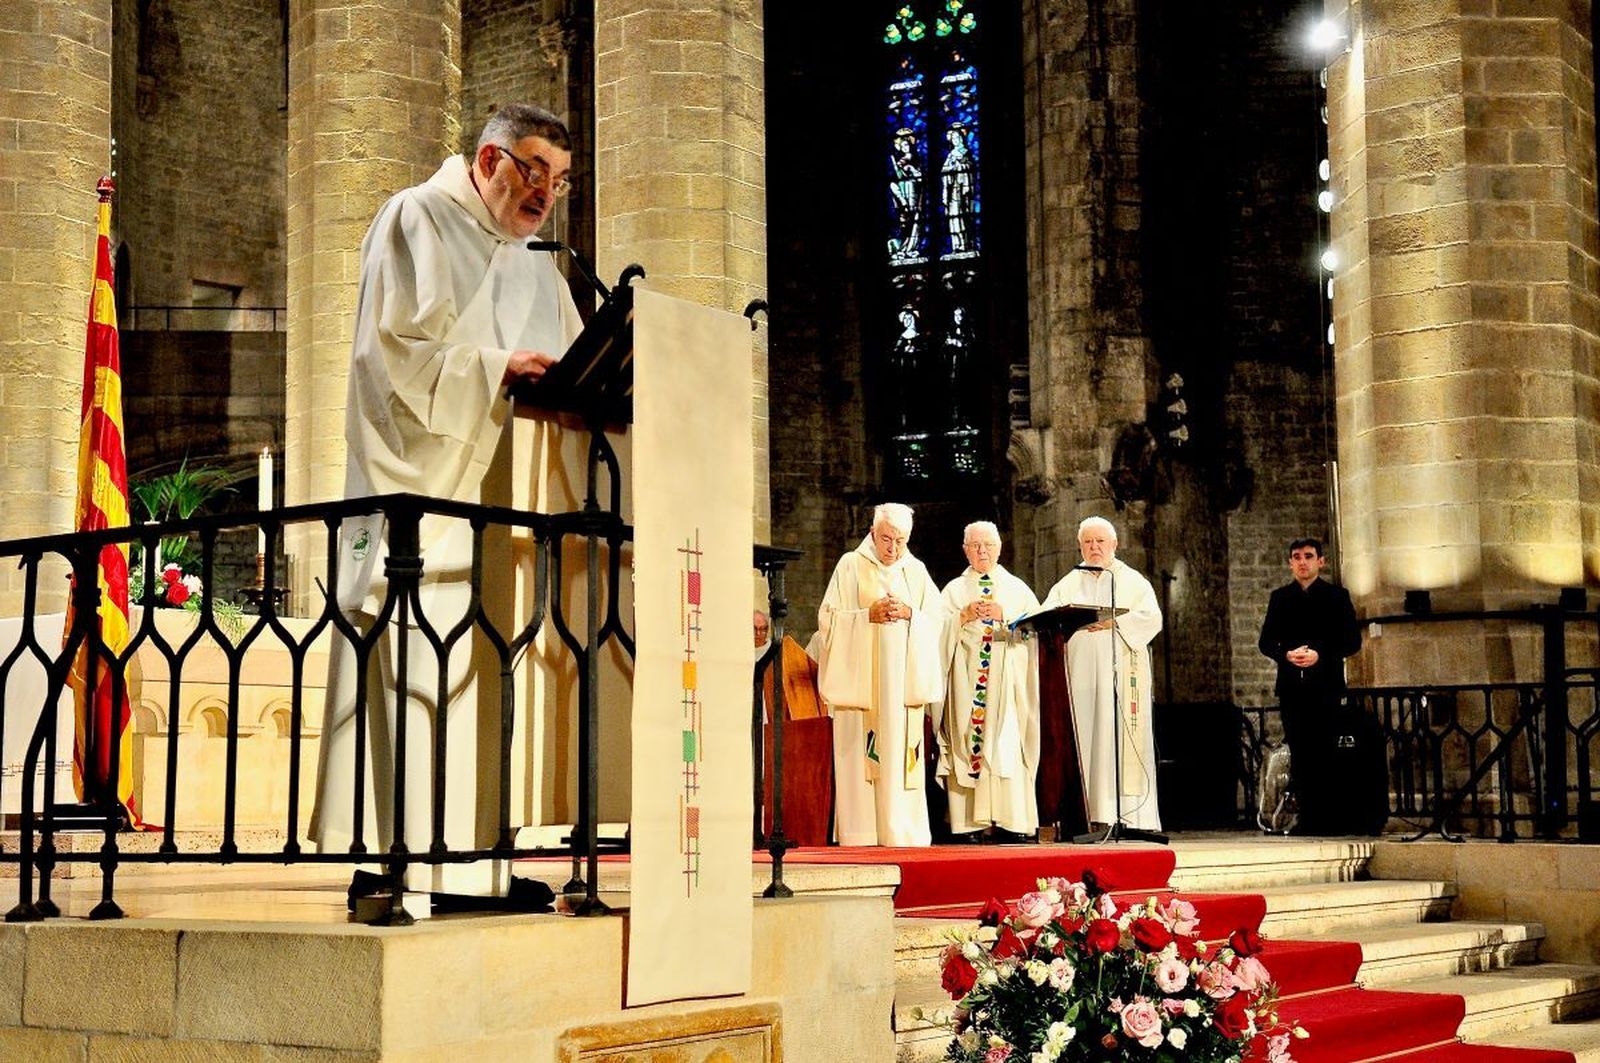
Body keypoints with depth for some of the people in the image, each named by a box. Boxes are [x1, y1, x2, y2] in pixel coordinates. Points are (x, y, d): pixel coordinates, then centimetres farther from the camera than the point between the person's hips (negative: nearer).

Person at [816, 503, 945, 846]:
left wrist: (909, 613, -9)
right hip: (861, 677, -3)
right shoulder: (850, 566, 5)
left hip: (903, 675, 3)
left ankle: (903, 828, 1)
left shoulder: (916, 571, 14)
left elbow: (937, 618, 10)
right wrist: (869, 615, -13)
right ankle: (861, 830, -6)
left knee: (902, 752, -1)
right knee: (859, 754, -7)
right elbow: (829, 618, 0)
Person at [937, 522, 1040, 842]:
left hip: (1007, 680, 0)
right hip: (966, 679, 0)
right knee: (967, 743, -8)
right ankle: (968, 821, -9)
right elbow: (940, 631, 5)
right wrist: (964, 616, -11)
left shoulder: (1017, 588, 15)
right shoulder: (954, 590, 14)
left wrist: (1004, 617, -9)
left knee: (1007, 743, -10)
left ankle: (1009, 821, -13)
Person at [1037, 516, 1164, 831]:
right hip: (1081, 673, 2)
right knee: (1085, 742, -5)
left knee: (1122, 743, -8)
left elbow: (1151, 617, -3)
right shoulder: (1067, 586, 19)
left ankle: (1131, 815, -9)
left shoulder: (1133, 582, 12)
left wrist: (1114, 622, -16)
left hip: (1121, 672, -2)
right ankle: (1092, 815, -6)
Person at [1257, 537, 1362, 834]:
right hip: (1291, 687, 2)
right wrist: (1286, 655, -10)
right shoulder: (1280, 598, 13)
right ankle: (1307, 817, 4)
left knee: (1323, 755, -4)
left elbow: (1353, 640, 0)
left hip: (1325, 685, -2)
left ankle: (1326, 818, 0)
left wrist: (1321, 654, -14)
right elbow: (1266, 641, 10)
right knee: (1299, 755, 1)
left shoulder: (1337, 596, 6)